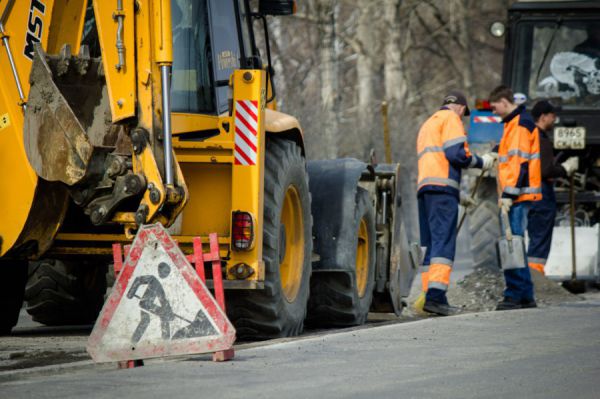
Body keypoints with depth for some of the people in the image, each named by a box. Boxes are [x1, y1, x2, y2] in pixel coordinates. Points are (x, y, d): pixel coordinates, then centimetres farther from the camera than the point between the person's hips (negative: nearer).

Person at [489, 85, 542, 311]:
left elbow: (520, 162, -18)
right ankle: (526, 297, 13)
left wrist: (508, 194, -20)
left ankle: (514, 295, -12)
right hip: (514, 196, 10)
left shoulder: (521, 124, -10)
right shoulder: (513, 124, 21)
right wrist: (505, 195, 21)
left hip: (518, 195, -10)